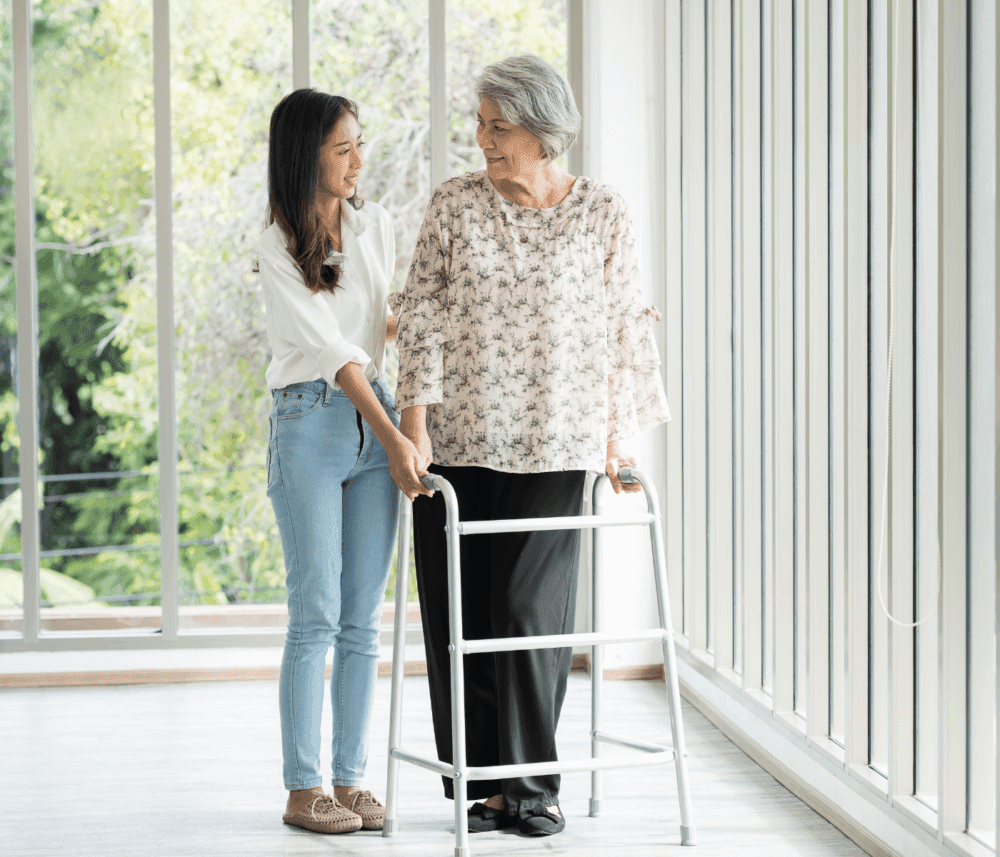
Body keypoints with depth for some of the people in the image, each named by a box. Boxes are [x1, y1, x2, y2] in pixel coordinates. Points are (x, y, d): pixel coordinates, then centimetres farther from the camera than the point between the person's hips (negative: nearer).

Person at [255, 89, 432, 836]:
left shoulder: (376, 224, 9)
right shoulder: (277, 247, -8)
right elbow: (331, 349, -13)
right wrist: (394, 440, -17)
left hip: (376, 421, 5)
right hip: (310, 423, -5)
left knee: (363, 617, 5)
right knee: (317, 615, -5)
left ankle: (351, 776, 11)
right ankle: (303, 788, 1)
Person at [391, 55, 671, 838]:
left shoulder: (603, 214, 1)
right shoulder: (455, 203, 2)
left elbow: (623, 326, 5)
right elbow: (424, 312, 1)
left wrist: (616, 438, 3)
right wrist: (415, 419, -7)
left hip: (550, 445, -2)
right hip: (456, 439, 2)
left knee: (531, 608, -6)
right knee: (460, 611, 3)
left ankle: (532, 782, 7)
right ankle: (480, 780, 14)